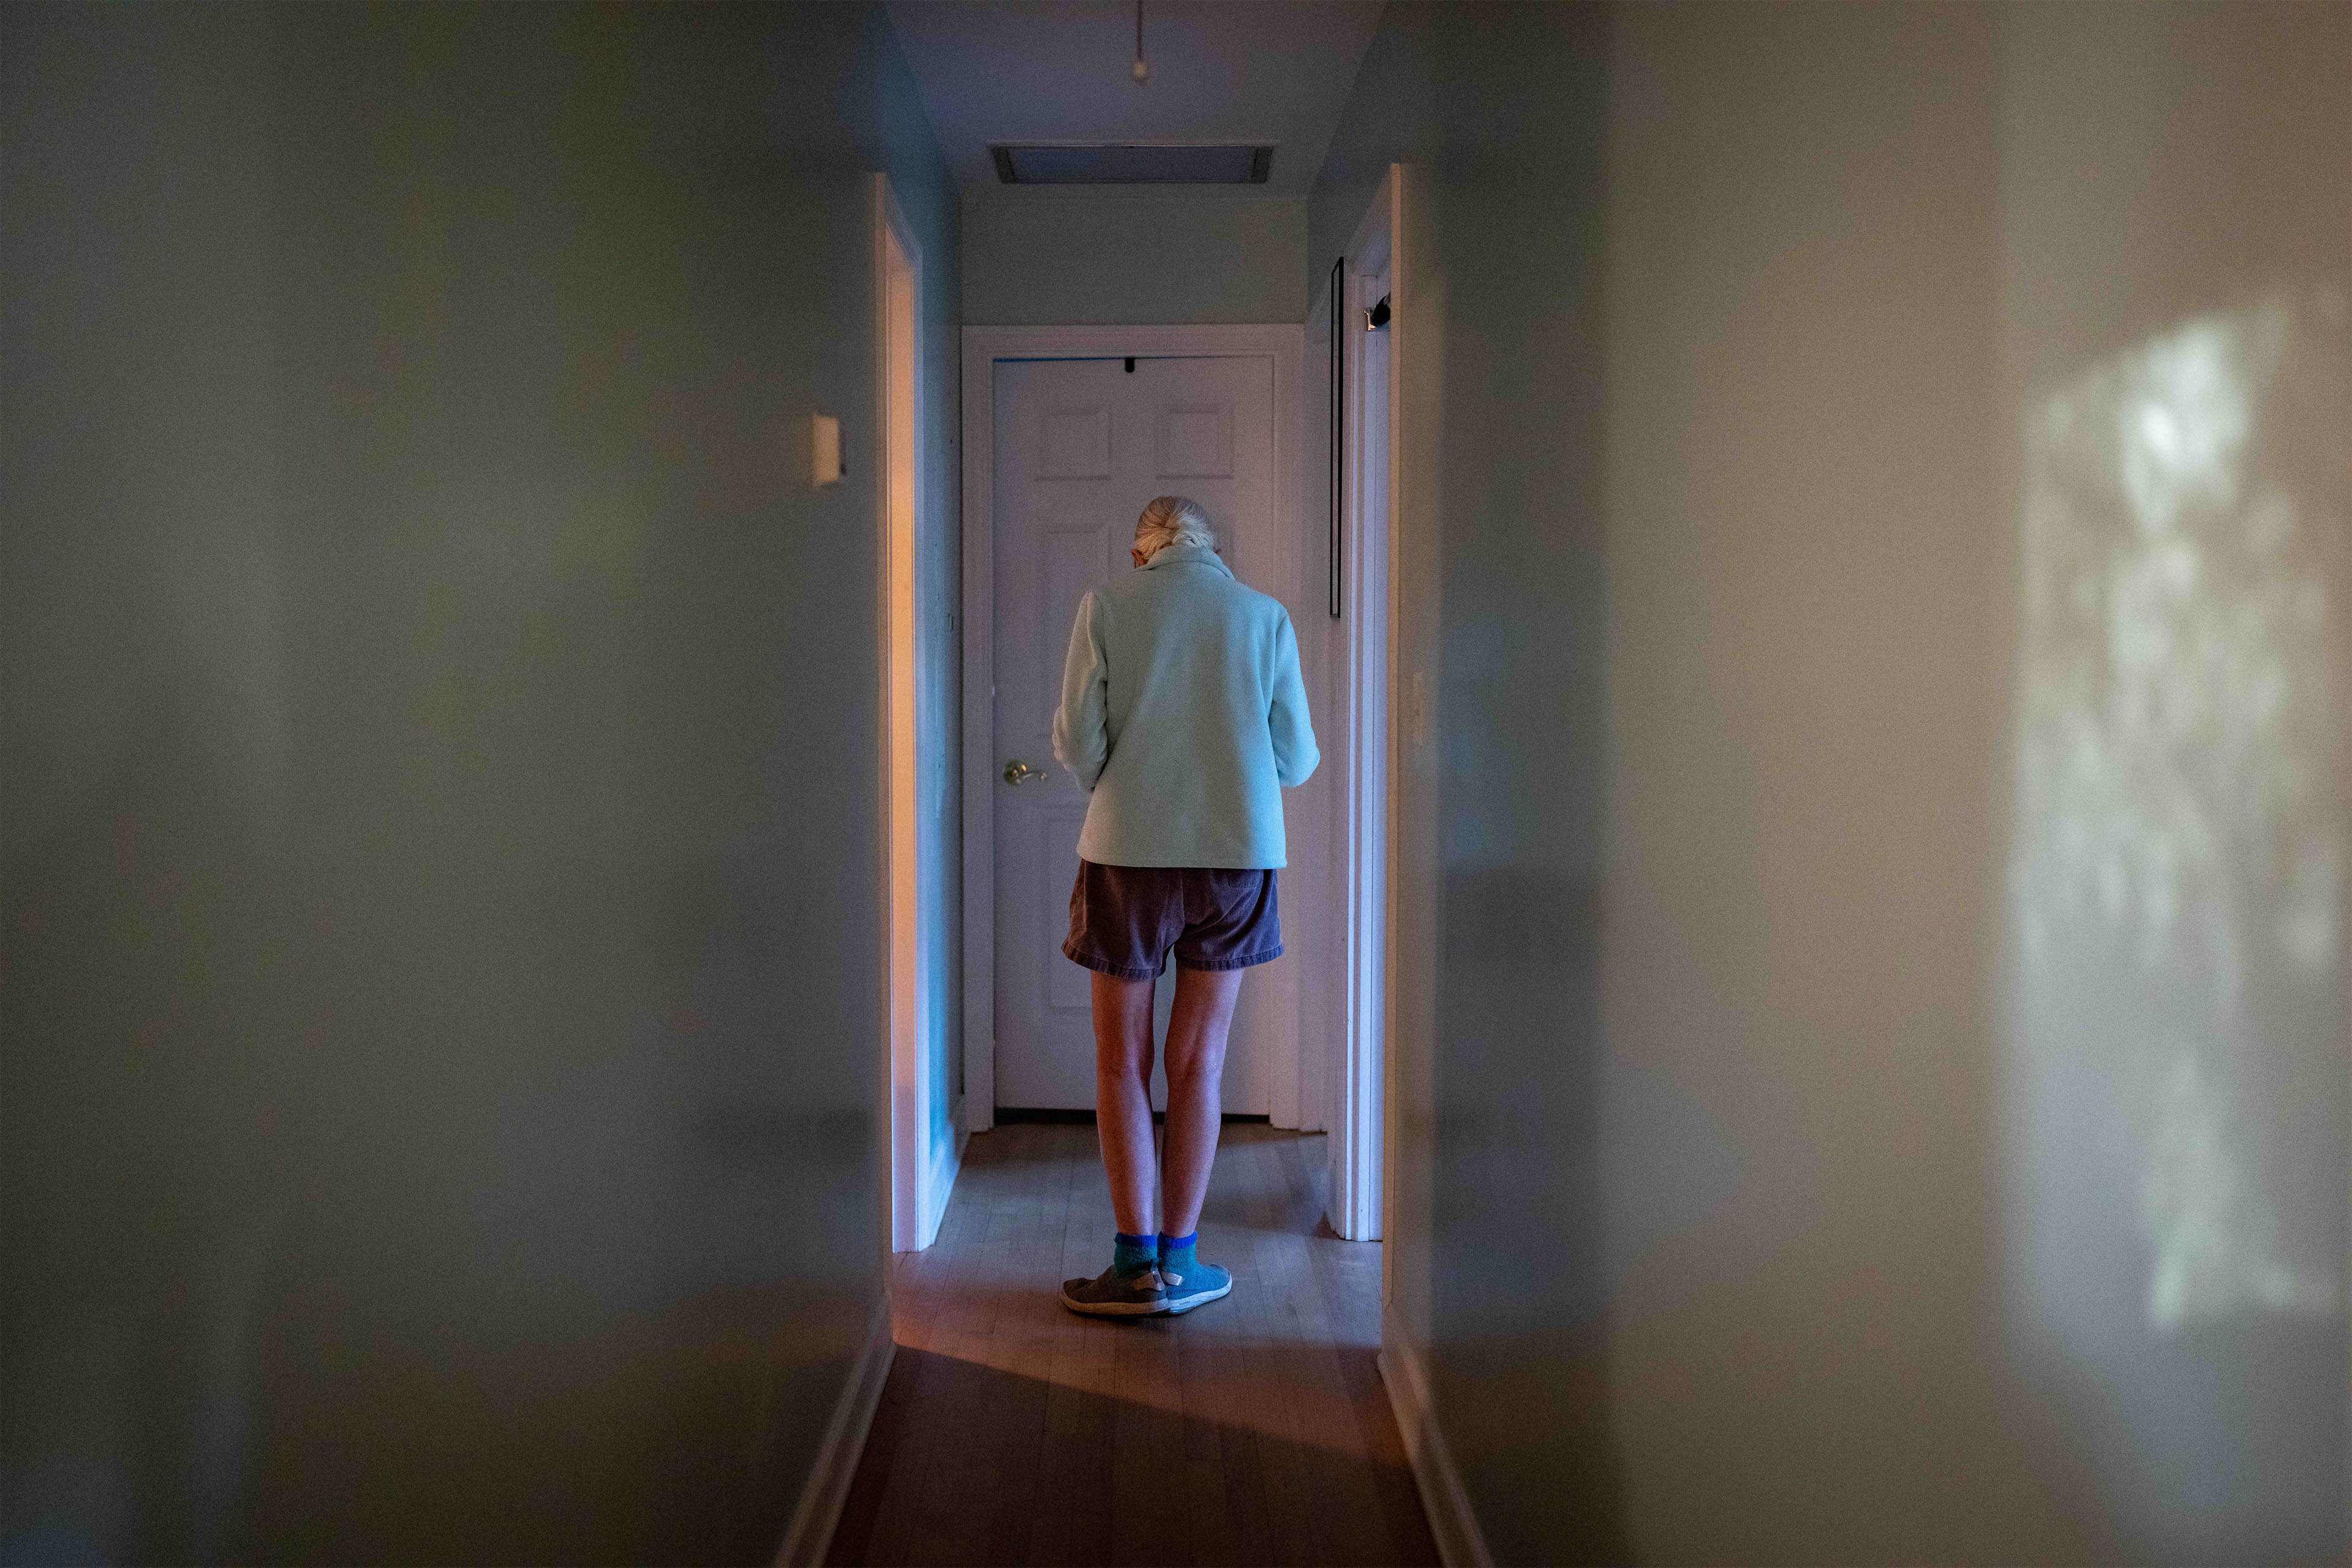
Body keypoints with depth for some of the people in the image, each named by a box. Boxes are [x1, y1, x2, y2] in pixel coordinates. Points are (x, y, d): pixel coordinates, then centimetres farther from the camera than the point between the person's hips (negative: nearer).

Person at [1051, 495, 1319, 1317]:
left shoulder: (1105, 605, 0)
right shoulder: (1266, 615, 5)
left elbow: (1077, 741, -4)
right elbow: (1297, 760, 5)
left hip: (1131, 849, -2)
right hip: (1237, 850, 2)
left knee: (1121, 1064, 8)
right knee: (1199, 1064, 10)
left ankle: (1136, 1262, 7)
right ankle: (1180, 1257, 15)